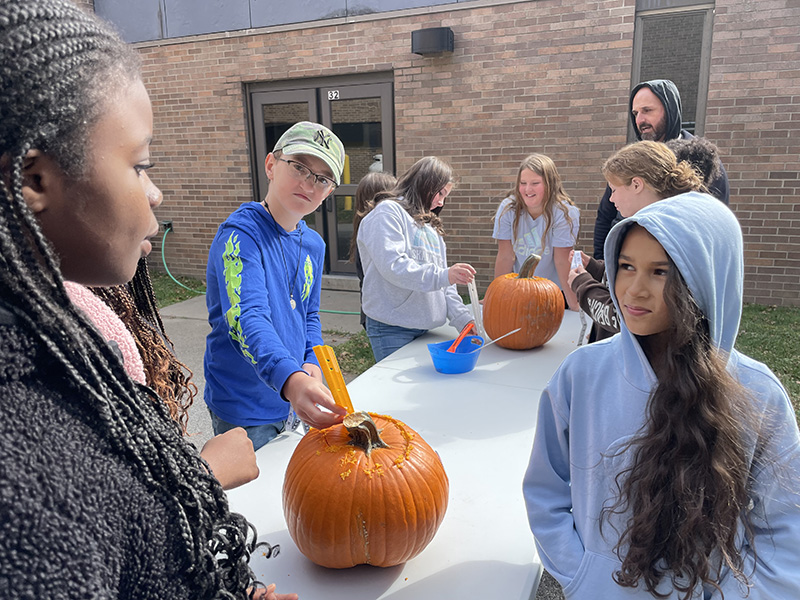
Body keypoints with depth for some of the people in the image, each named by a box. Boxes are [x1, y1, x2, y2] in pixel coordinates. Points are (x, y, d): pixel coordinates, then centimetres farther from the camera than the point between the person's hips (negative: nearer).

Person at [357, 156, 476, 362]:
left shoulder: (428, 224, 21)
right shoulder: (388, 212, -4)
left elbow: (443, 284, 17)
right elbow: (393, 266, -20)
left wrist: (463, 319, 5)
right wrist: (443, 276, -28)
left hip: (425, 328, 8)